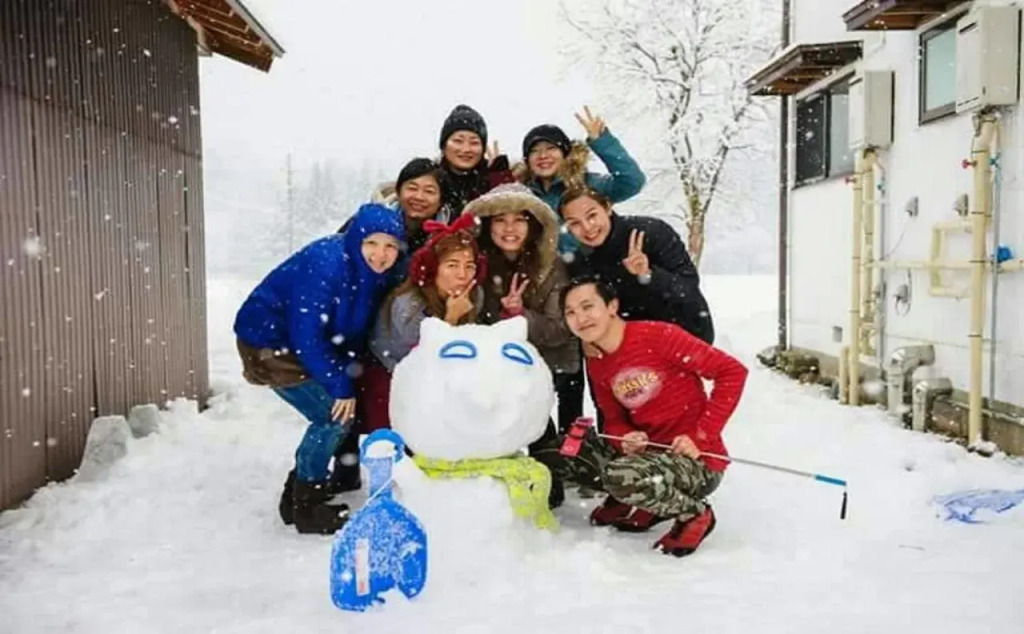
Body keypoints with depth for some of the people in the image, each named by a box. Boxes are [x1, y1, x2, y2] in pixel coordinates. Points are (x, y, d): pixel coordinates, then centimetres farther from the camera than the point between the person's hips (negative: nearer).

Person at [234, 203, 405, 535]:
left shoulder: (370, 271, -5)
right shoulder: (325, 266, -31)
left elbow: (354, 329, 5)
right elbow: (307, 337, -30)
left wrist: (347, 371, -6)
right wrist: (339, 384, -24)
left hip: (300, 343, 9)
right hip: (268, 343, -8)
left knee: (338, 413, 8)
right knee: (334, 415, -13)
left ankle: (298, 494, 24)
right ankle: (305, 508, 2)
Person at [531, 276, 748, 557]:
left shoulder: (657, 335, -17)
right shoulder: (596, 365, 5)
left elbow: (732, 371, -17)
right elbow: (615, 420, 12)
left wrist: (701, 437, -18)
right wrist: (625, 439, -13)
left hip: (697, 460, -7)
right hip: (648, 451, 7)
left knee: (622, 477, -36)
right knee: (552, 453, -2)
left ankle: (694, 514, -5)